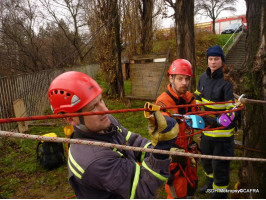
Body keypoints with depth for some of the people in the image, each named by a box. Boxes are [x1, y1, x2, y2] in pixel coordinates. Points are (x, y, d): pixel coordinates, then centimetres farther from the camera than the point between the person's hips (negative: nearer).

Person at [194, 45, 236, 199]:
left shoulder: (227, 81, -21)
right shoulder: (203, 78, 0)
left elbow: (232, 111, -22)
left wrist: (216, 121, -33)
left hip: (223, 130, -7)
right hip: (207, 129, 7)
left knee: (220, 165, 5)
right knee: (206, 160, 25)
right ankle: (210, 183, 53)